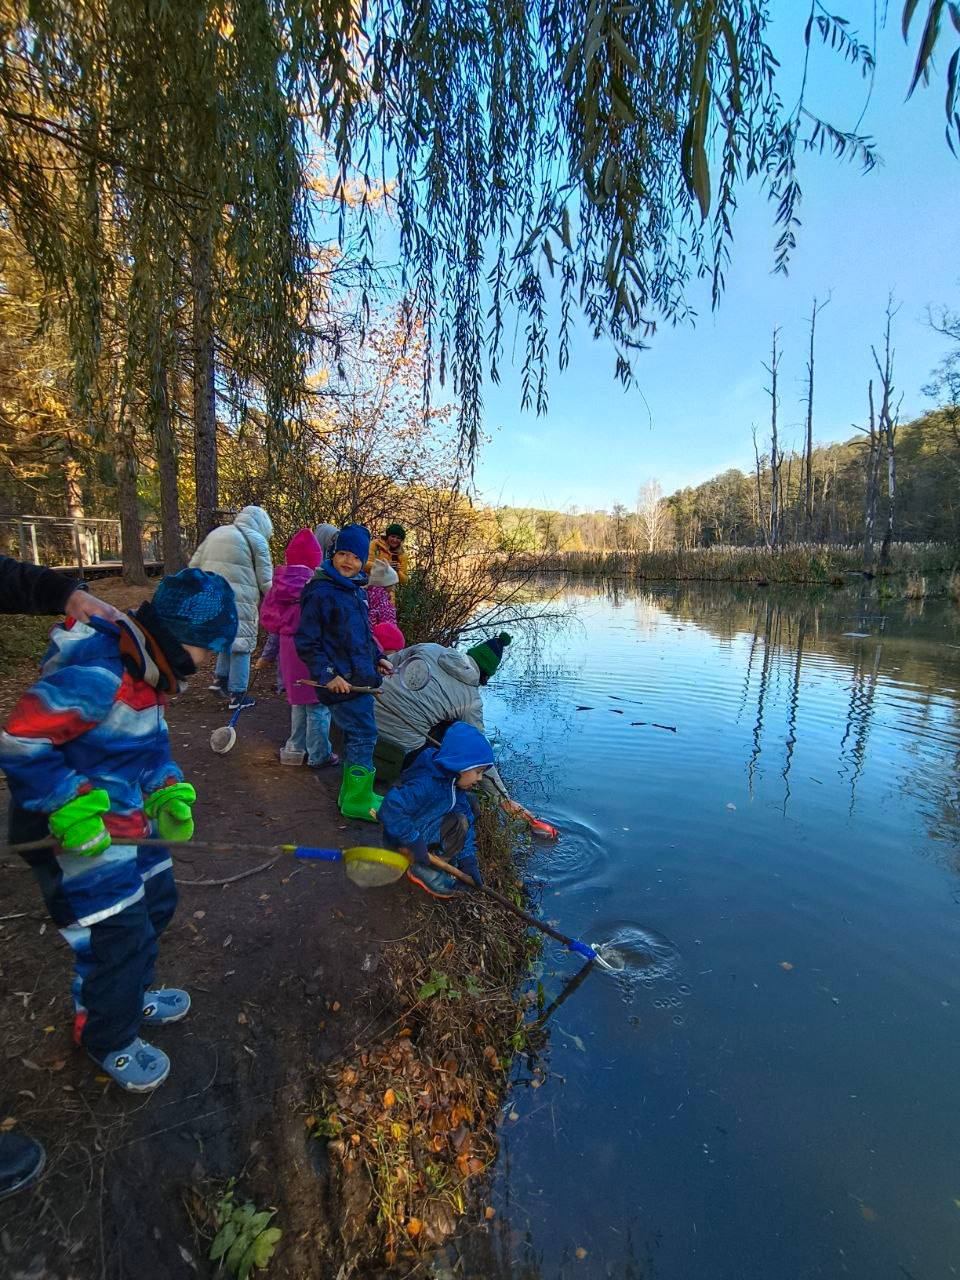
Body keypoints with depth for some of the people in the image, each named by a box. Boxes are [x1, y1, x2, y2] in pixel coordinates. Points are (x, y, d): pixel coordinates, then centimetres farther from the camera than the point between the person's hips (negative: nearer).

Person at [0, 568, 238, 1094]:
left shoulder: (145, 671, 3)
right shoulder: (97, 675, -29)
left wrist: (166, 792, 2)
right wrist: (72, 806, -26)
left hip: (128, 820, 10)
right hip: (77, 832, -10)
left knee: (157, 901, 22)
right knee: (120, 934, 2)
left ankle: (129, 996, 48)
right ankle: (110, 1040, 31)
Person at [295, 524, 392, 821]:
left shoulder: (356, 590, 12)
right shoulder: (320, 593, -14)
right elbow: (306, 641, -14)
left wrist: (376, 658, 16)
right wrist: (327, 674, -19)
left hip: (361, 679, 9)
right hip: (342, 682, -9)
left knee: (357, 735, 16)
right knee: (364, 734, -6)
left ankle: (353, 793, 32)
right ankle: (357, 800, 8)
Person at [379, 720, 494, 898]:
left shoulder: (455, 784, -4)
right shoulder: (426, 784, -32)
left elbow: (469, 822, -1)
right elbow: (391, 808, -40)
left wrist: (468, 860, -9)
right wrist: (414, 842, -35)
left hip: (423, 832, 8)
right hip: (402, 841, -8)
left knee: (467, 813, -3)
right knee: (457, 823, -22)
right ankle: (422, 870, -10)